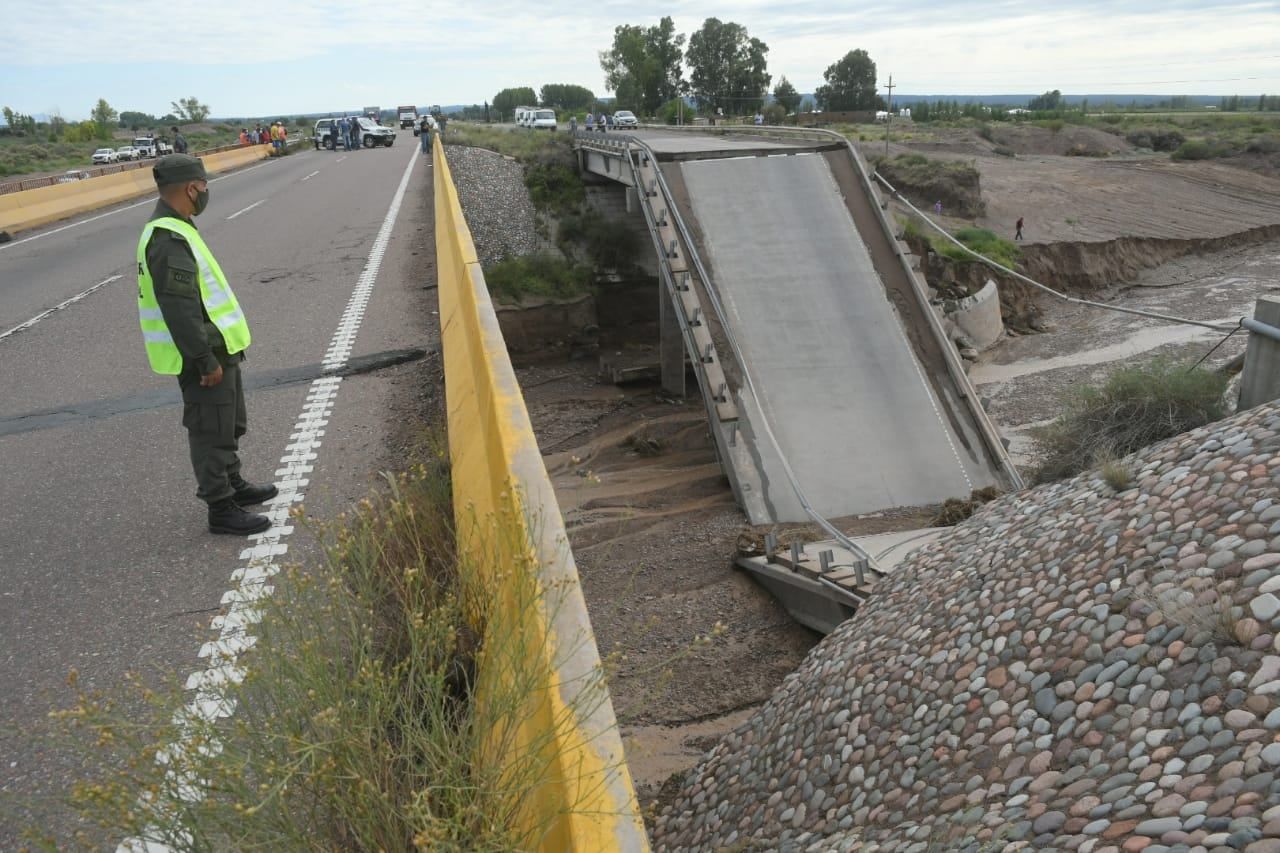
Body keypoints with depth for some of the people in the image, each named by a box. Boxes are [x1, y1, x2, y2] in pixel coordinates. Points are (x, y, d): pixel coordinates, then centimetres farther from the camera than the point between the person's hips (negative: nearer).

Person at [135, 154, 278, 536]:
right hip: (203, 355, -10)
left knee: (230, 423, 23)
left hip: (216, 348, 10)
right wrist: (206, 361, -22)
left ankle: (233, 485, 39)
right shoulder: (168, 240, -23)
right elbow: (179, 309, -26)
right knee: (212, 430, 0)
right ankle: (221, 509, 11)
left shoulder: (172, 229, 11)